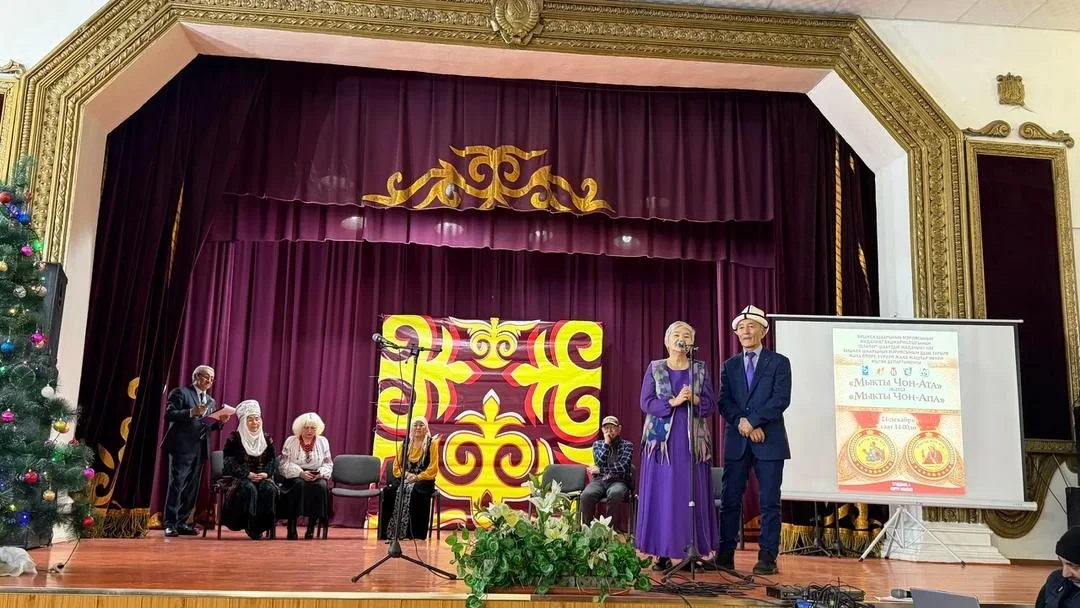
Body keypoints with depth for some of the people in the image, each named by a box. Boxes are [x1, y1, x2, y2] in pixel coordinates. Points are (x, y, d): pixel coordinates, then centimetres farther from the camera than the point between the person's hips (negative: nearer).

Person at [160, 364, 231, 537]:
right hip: (182, 446, -7)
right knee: (176, 484, -8)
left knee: (192, 487, 7)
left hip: (200, 448, 7)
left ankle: (181, 522, 14)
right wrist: (191, 412, -23)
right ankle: (170, 524, -5)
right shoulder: (180, 392, 0)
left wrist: (221, 422, 0)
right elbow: (168, 415, -12)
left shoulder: (211, 401, 20)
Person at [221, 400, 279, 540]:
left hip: (263, 477, 3)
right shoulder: (234, 438, 4)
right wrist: (248, 474, -19)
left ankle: (263, 525, -23)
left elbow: (273, 460, 9)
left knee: (269, 489, -30)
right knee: (249, 488, -35)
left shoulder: (267, 439, 15)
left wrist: (266, 473, -13)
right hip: (241, 478, -2)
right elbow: (230, 462, -6)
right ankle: (251, 526, -26)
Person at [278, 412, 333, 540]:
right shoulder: (291, 441, 2)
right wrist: (301, 473, -20)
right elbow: (283, 465, -5)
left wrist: (321, 473, -15)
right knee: (299, 484, -35)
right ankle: (292, 525, -29)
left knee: (320, 486, -31)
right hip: (295, 477, -1)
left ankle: (312, 525, -22)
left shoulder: (323, 442, 8)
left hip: (316, 477, 1)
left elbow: (328, 464, 7)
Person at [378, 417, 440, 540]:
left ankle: (416, 534, -31)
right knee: (390, 490, -29)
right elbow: (396, 467, 11)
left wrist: (417, 477, -16)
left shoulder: (432, 443, 3)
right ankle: (389, 532, -25)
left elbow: (433, 469, -4)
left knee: (415, 492, -37)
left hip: (423, 481, -3)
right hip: (404, 479, 3)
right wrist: (406, 475, -9)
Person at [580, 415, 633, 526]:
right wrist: (607, 443, -3)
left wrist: (600, 470, -5)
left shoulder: (627, 445, 9)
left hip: (618, 481, -2)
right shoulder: (597, 444, 17)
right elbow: (600, 462, 0)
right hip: (599, 480, 2)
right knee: (586, 495, -32)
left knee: (615, 493, -39)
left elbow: (623, 467, -6)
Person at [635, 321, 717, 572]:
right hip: (662, 440, -1)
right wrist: (673, 402, -17)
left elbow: (711, 406, 3)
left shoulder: (701, 369, 9)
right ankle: (662, 553, 3)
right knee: (661, 495, -2)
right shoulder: (654, 368, 7)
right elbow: (646, 403, -3)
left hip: (692, 441, 1)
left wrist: (695, 399, -16)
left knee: (691, 496, 0)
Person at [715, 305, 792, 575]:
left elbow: (781, 399, -8)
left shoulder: (779, 362, 5)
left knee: (769, 502, -1)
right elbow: (724, 403, 5)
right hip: (736, 441, 3)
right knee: (730, 500, 3)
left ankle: (767, 557, 5)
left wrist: (752, 420, -14)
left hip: (769, 441, -3)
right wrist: (743, 425, -11)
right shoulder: (730, 365, 15)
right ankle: (725, 554, 8)